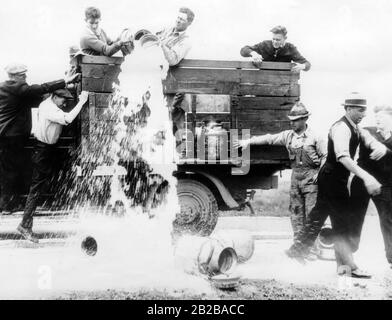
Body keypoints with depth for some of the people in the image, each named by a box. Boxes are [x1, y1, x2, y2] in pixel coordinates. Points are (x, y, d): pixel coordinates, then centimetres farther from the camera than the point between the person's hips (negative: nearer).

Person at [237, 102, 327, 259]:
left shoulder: (315, 137, -6)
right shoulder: (288, 135, 7)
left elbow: (325, 156, -2)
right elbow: (269, 138, 7)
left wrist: (320, 173, -11)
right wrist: (249, 141, 2)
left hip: (311, 178, -5)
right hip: (296, 176, 5)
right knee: (296, 212, 7)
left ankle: (311, 249, -1)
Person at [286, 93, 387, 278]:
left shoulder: (356, 129, 11)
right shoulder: (341, 128, -21)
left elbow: (373, 142, 0)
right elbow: (343, 157, -36)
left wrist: (380, 148, -26)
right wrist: (366, 177, -45)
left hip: (333, 180, 9)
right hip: (332, 179, -9)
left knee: (317, 219, 14)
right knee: (342, 223, -2)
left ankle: (295, 253, 21)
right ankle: (349, 266, 6)